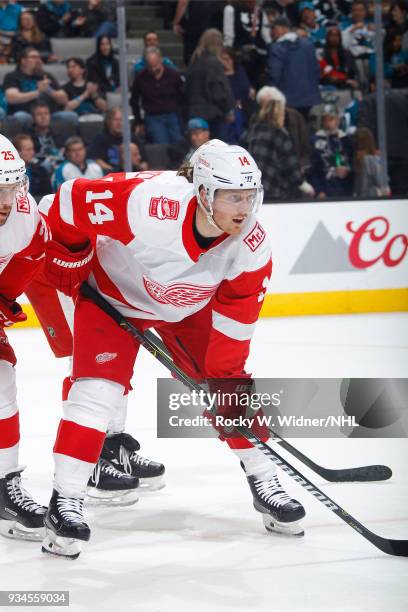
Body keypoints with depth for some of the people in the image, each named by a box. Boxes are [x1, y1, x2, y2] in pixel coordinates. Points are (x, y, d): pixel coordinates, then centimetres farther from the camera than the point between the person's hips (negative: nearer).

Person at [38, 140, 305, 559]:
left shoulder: (251, 248, -25)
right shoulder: (146, 203, -41)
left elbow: (234, 324, -13)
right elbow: (70, 201, -29)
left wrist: (227, 378, -14)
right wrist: (69, 267, -16)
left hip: (189, 308, 4)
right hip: (114, 294, -4)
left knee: (231, 379, -1)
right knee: (98, 387, -17)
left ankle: (264, 484, 17)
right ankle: (64, 504, -13)